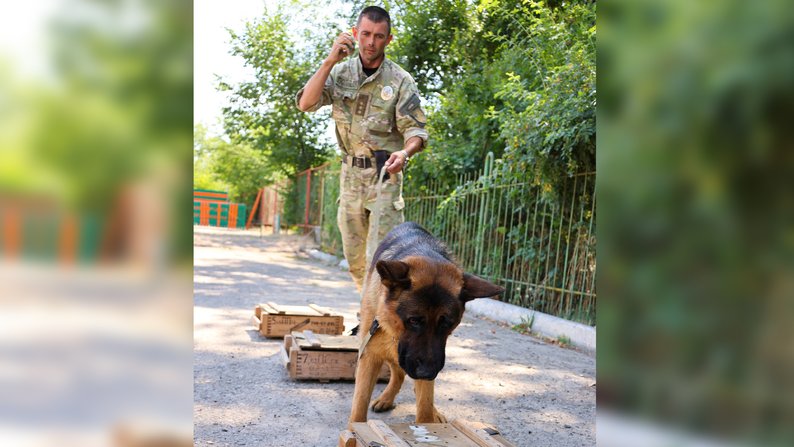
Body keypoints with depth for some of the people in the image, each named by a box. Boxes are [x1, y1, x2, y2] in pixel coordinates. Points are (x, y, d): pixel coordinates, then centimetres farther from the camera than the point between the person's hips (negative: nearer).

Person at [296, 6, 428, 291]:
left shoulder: (400, 81, -4)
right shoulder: (340, 72, 5)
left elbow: (415, 129, -7)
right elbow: (306, 104, -7)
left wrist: (405, 153, -30)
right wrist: (330, 61, -14)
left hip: (384, 174, -4)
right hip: (350, 173, 4)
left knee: (380, 253, -11)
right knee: (353, 253, 12)